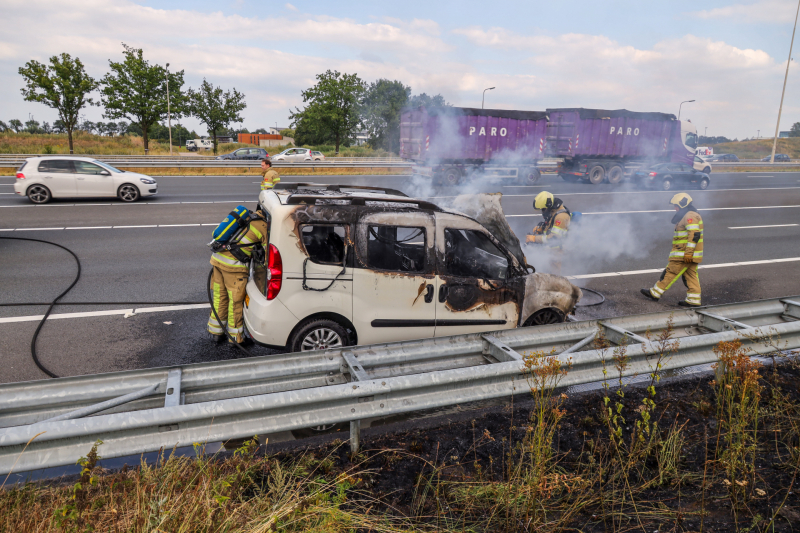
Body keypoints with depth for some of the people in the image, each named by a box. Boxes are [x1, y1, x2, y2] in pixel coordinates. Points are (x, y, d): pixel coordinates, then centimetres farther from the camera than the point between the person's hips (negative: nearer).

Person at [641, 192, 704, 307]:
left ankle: (655, 293, 0)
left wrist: (688, 252, -27)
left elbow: (694, 235, -24)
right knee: (690, 276, 9)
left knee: (671, 273, -5)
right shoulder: (688, 216, 21)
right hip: (690, 256, 10)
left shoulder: (690, 216, -14)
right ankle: (694, 300, 9)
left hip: (683, 255, -10)